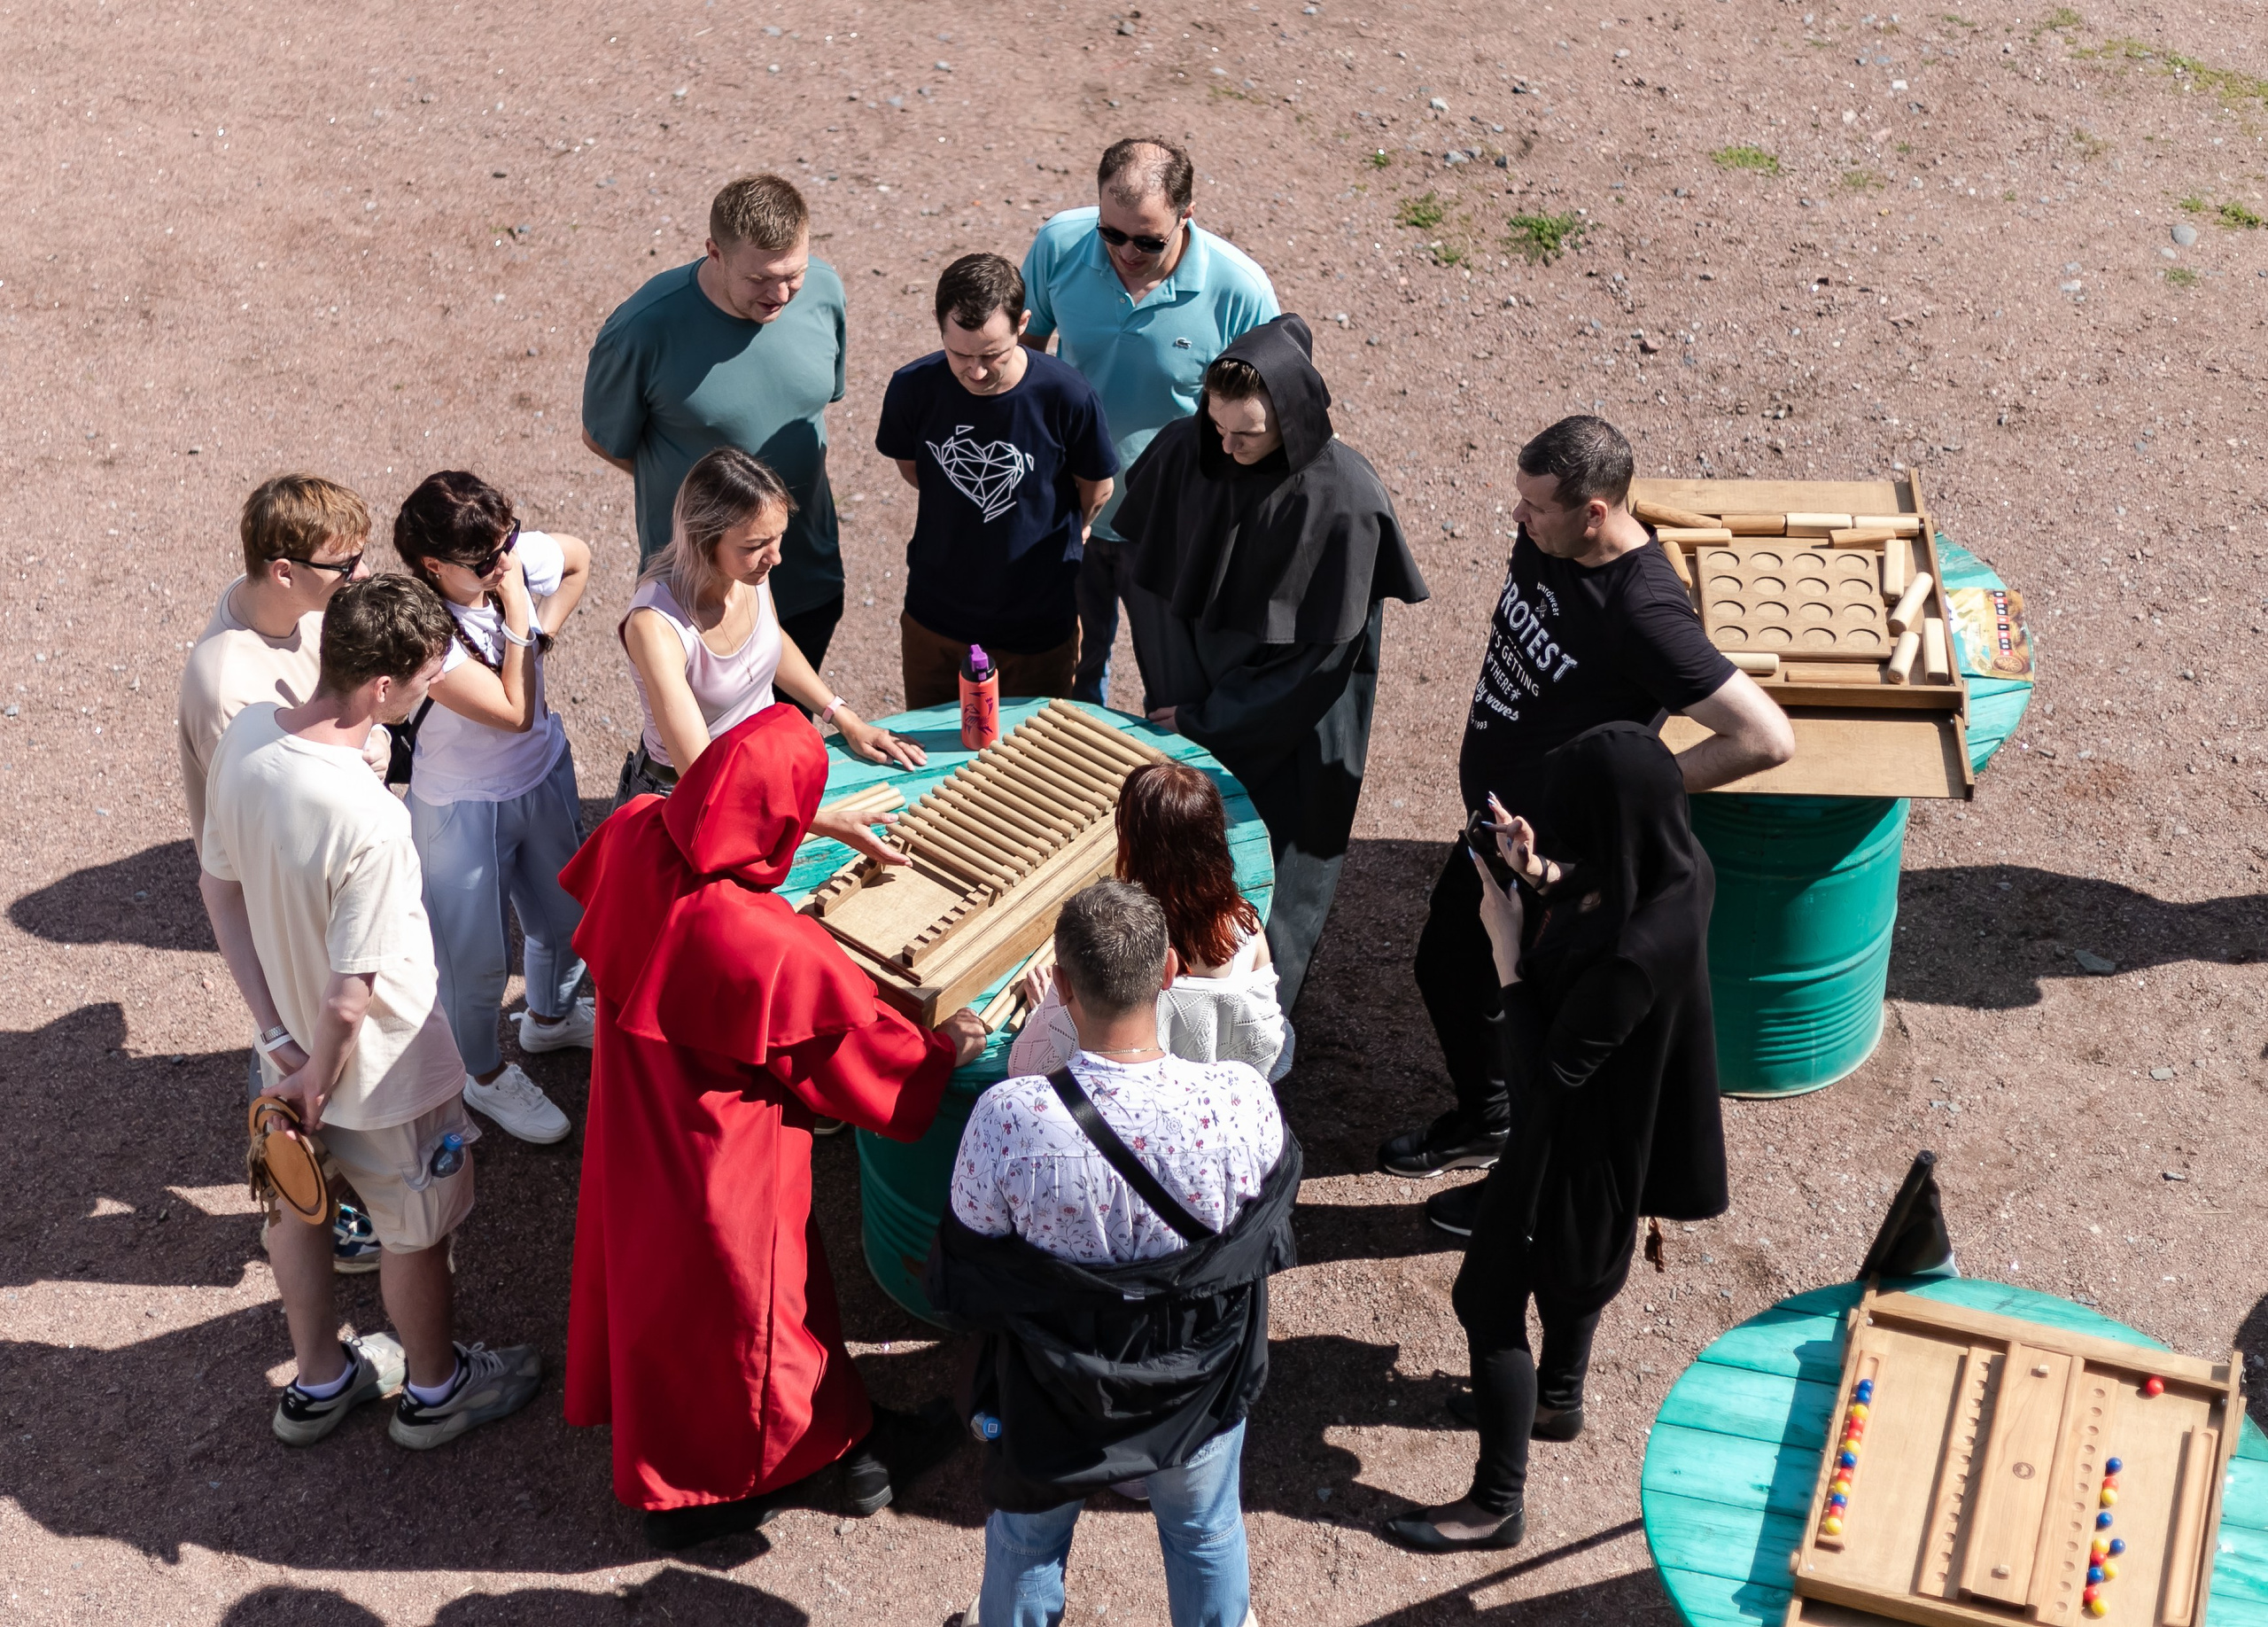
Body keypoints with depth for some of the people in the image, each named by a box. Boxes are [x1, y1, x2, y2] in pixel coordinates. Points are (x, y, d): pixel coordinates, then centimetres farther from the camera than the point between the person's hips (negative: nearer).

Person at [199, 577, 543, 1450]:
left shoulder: (244, 735, -16)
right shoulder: (370, 822, -39)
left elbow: (219, 884, -4)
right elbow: (349, 1001, -31)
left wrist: (278, 1035, -1)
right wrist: (316, 1082, -11)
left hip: (295, 1042, 7)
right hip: (383, 1065, -7)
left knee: (298, 1202, 28)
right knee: (418, 1231, 20)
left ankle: (318, 1381, 52)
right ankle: (435, 1387, 46)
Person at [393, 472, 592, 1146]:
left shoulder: (520, 554, -19)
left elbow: (579, 559, 6)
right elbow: (514, 713, -31)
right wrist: (519, 620, -32)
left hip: (544, 773, 6)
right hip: (465, 806, -6)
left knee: (564, 912, 27)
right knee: (474, 956, 13)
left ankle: (551, 1016, 58)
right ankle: (485, 1074, 41)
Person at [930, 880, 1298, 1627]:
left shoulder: (1008, 1118, -33)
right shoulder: (1241, 1101, -30)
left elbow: (964, 1278, -16)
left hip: (1052, 1395, 0)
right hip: (1201, 1387, 1)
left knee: (1027, 1537, 30)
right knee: (1205, 1531, 31)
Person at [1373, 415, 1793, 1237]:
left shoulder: (1644, 615, -34)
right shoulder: (1546, 539, -9)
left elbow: (1768, 737, -34)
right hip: (1494, 822, 9)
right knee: (1445, 969, 25)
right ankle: (1484, 1119, 52)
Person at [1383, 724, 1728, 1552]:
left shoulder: (1630, 955, -42)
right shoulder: (1673, 869, -17)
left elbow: (1543, 1074, -29)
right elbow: (1590, 905, 5)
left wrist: (1507, 954, -25)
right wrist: (1539, 877, -12)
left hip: (1574, 1139, -9)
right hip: (1616, 1108, 9)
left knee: (1490, 1298, 9)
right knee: (1567, 1264, 32)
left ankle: (1497, 1501, 26)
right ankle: (1557, 1397, 58)